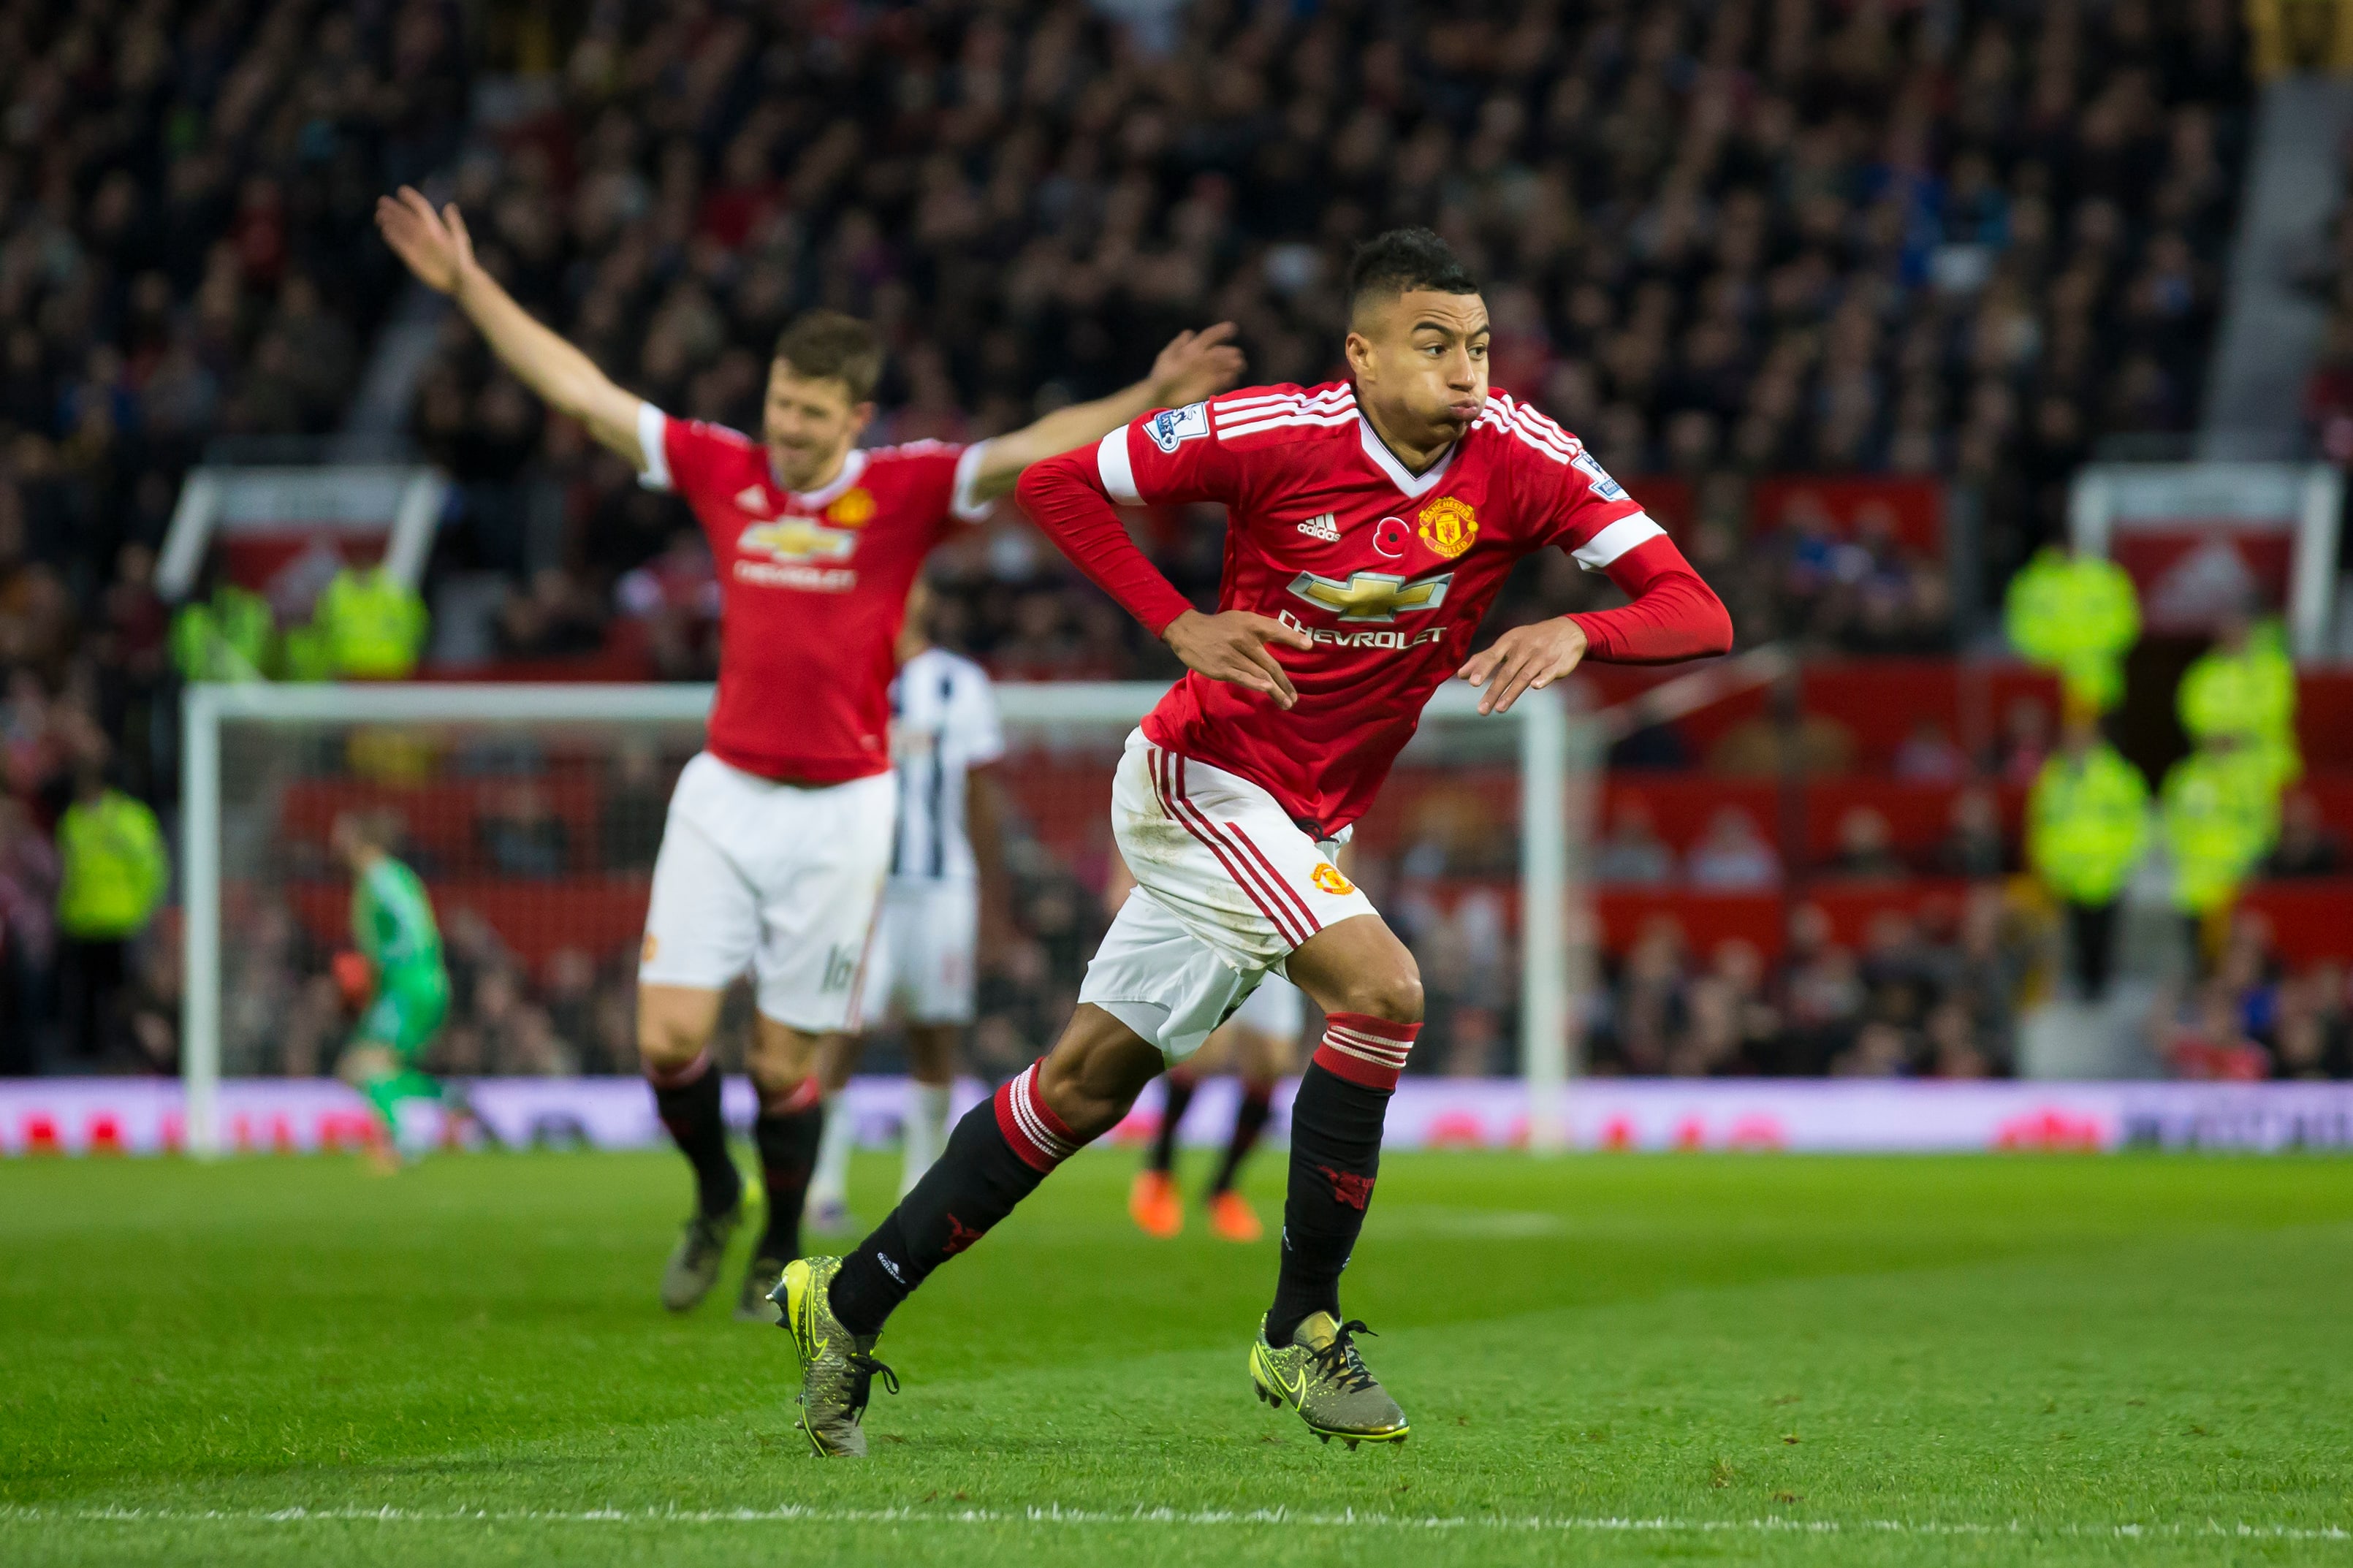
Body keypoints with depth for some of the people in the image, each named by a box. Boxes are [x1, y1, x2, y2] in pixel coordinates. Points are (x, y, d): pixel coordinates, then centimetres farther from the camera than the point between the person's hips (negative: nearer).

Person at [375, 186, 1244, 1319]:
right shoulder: (723, 471, 1)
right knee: (671, 1034, -6)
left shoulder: (905, 491, -6)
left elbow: (1030, 452, -19)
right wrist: (468, 284, 7)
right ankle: (715, 1199, 23)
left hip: (841, 809, -2)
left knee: (783, 1058, 2)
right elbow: (581, 391, 7)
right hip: (725, 792, 2)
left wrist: (1147, 401, -34)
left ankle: (781, 1253, 25)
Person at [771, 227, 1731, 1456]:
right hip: (1204, 778, -5)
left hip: (1301, 824, 5)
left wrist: (1578, 632, -35)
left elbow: (1694, 613, -14)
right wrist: (1180, 626, -20)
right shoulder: (1278, 436, -18)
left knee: (1086, 1084, 10)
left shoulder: (1518, 457, -10)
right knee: (1381, 987, -24)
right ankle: (1301, 1330, -12)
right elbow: (1054, 482, -8)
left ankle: (848, 1303, 22)